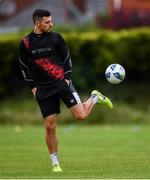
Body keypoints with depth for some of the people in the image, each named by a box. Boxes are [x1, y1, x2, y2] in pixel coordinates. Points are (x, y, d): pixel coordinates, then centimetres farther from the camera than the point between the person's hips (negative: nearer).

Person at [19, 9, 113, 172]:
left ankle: (95, 98, 20)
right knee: (49, 127, -3)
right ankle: (55, 163, 9)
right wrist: (33, 87, 2)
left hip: (61, 82, 0)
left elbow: (67, 58, 9)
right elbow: (24, 67, 8)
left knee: (81, 115, -12)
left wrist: (67, 78, -1)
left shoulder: (55, 38, 0)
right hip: (43, 89, 0)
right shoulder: (26, 43, 0)